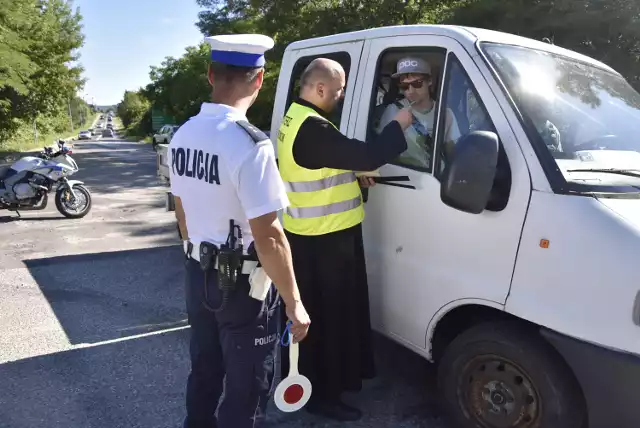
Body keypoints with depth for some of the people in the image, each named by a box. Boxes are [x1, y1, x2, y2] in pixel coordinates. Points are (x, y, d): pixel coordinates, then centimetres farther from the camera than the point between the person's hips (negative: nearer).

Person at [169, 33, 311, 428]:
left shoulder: (184, 134, 2)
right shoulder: (249, 144, -24)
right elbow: (267, 237, -24)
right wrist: (294, 303, -15)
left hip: (199, 276, 8)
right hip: (242, 283, -8)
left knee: (204, 373, 25)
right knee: (248, 388, 10)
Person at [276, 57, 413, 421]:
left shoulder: (296, 118, 12)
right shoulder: (312, 128, -24)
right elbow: (365, 156, -26)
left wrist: (355, 176, 8)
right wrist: (399, 125, -11)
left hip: (310, 234, 11)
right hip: (324, 239, -11)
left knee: (311, 315, 23)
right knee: (329, 317, 3)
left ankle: (304, 379, 41)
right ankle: (323, 394, 19)